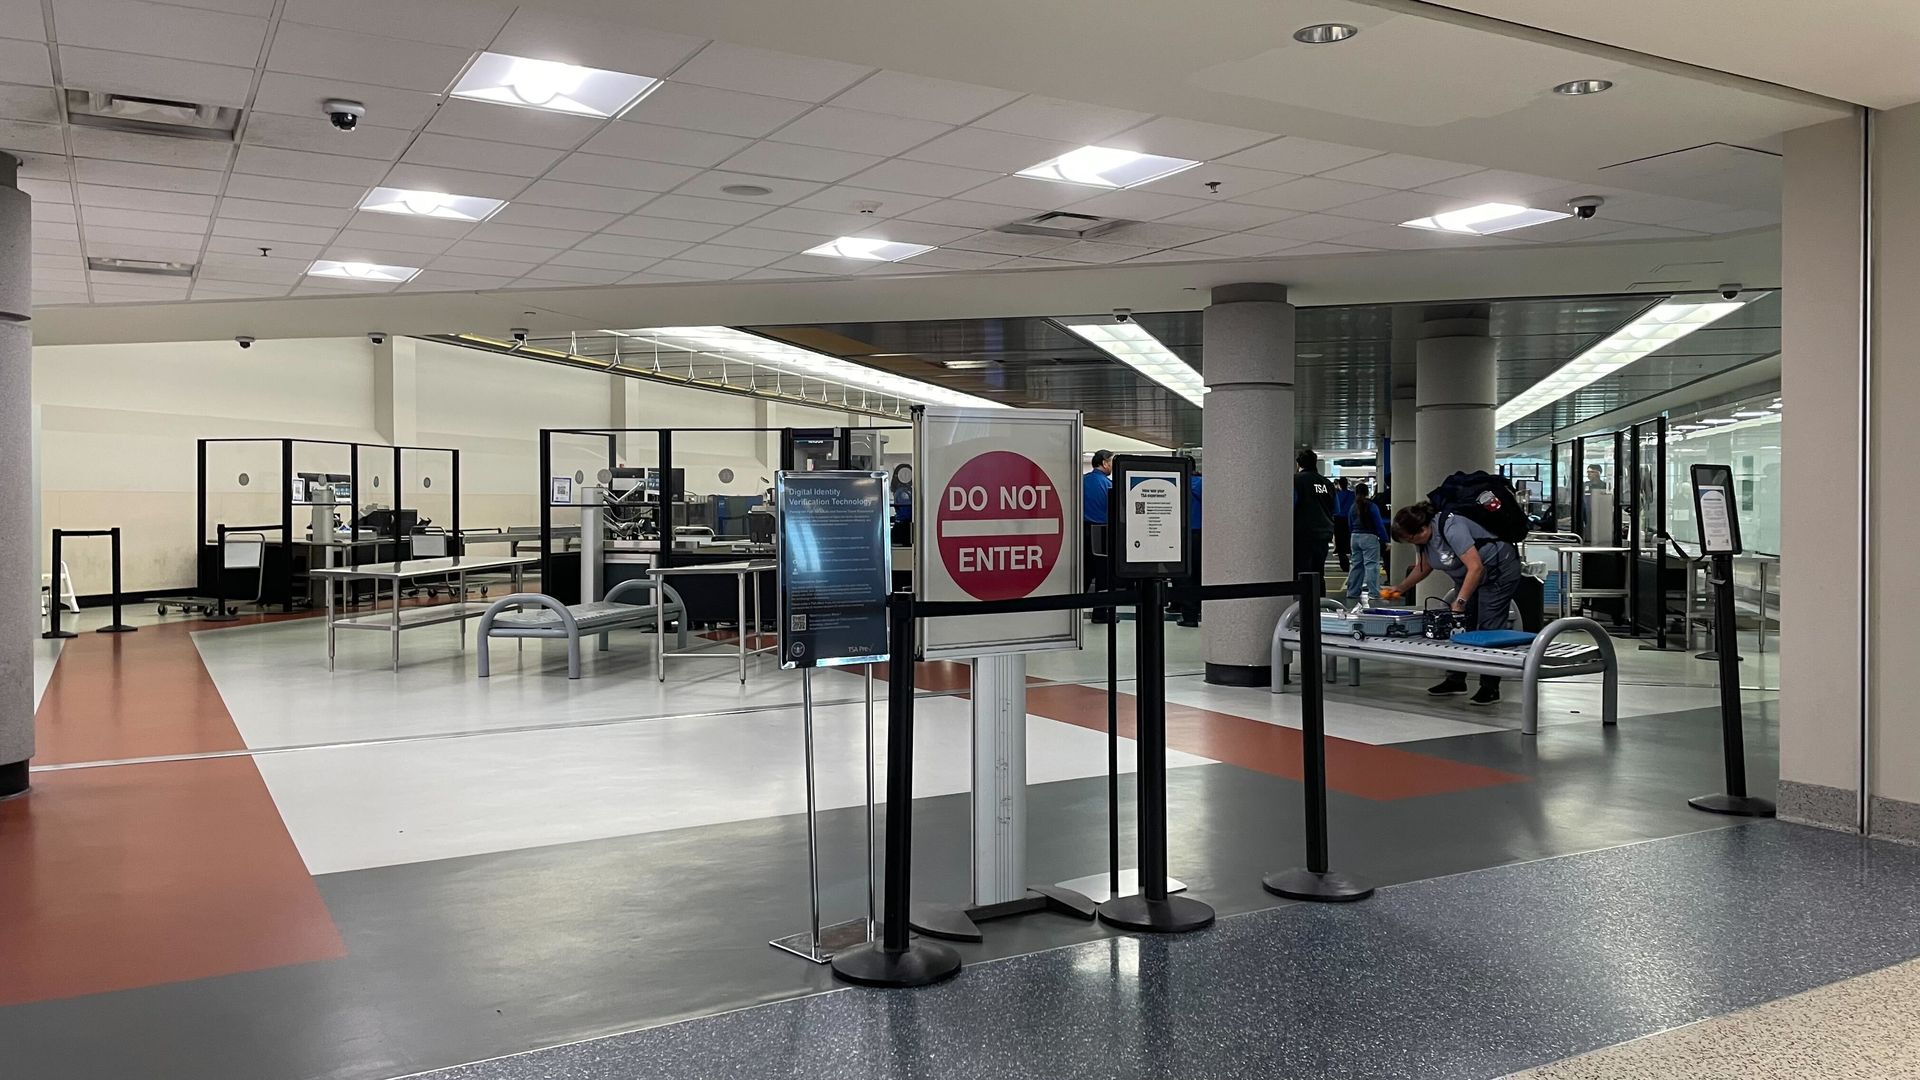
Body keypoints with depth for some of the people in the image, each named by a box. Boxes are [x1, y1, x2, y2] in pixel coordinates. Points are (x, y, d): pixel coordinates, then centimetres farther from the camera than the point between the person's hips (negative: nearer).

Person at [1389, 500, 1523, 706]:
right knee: (1459, 624, 3)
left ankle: (1490, 688, -9)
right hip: (1466, 575, 9)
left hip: (1499, 571, -9)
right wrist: (1401, 589, 4)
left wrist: (1460, 601, -35)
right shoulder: (1425, 537, -7)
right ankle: (1455, 680, 10)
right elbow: (1423, 567, 12)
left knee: (1488, 628, -12)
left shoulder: (1451, 528, -34)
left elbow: (1476, 568, -35)